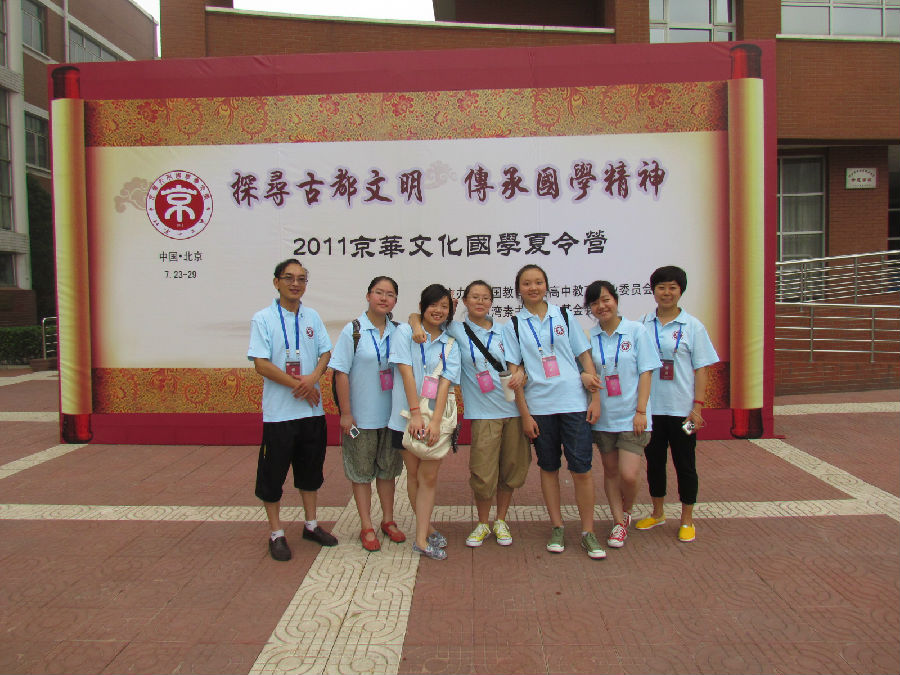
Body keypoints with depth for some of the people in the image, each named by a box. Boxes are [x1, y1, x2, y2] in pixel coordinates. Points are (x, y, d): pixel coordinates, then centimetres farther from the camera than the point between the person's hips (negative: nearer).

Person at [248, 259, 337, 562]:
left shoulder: (312, 317, 8)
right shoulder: (263, 318, -6)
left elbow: (326, 352, 7)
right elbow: (261, 364, -12)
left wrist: (313, 377, -13)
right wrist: (298, 385, -15)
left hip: (312, 409, 5)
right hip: (279, 411, -4)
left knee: (311, 468, 16)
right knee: (273, 472, 4)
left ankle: (311, 524, 32)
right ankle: (276, 534, 19)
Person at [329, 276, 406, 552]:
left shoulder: (398, 331, 3)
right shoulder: (353, 330, -8)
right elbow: (341, 373, -9)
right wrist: (345, 413, -11)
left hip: (391, 414, 4)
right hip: (361, 415, -3)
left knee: (388, 468, 15)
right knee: (362, 471, 7)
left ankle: (388, 520, 29)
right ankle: (367, 527, 19)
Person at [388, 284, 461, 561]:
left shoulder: (450, 344, 6)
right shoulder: (406, 332, 0)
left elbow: (445, 382, -4)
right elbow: (406, 372, -9)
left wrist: (435, 421, -16)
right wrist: (415, 413, -17)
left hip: (436, 418, 1)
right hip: (407, 416, -1)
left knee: (429, 476, -2)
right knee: (414, 474, 10)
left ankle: (421, 538, 5)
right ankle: (427, 529, 25)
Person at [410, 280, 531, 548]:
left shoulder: (504, 332, 11)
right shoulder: (456, 330, 4)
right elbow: (415, 315, 7)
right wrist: (417, 326, -15)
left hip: (513, 408, 3)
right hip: (483, 413, -3)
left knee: (512, 470, 9)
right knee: (484, 473, -4)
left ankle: (501, 521, 28)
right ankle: (483, 524, 20)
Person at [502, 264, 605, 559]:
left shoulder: (564, 316, 7)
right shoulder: (513, 326, 4)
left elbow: (586, 358, 7)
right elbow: (515, 373, 2)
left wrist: (596, 397, 0)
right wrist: (524, 414, -4)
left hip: (574, 402, 0)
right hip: (538, 406, 0)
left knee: (581, 468, -1)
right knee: (549, 467, 9)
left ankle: (588, 531, 12)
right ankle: (557, 527, 23)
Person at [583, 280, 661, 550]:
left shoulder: (636, 330, -3)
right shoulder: (589, 336, 2)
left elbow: (645, 372, -3)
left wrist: (641, 411, -8)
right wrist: (588, 379, -11)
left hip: (631, 415, -2)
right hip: (603, 416, 3)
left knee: (628, 475, -8)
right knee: (610, 471, 11)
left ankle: (627, 511, 23)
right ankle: (619, 523, 28)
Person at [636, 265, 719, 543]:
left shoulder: (693, 326, -2)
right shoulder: (642, 325, 3)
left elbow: (701, 369, -2)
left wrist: (697, 406, -10)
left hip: (681, 408, -2)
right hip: (650, 407, 2)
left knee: (684, 463, 7)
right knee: (654, 460, 13)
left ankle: (687, 520, 22)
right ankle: (657, 513, 31)